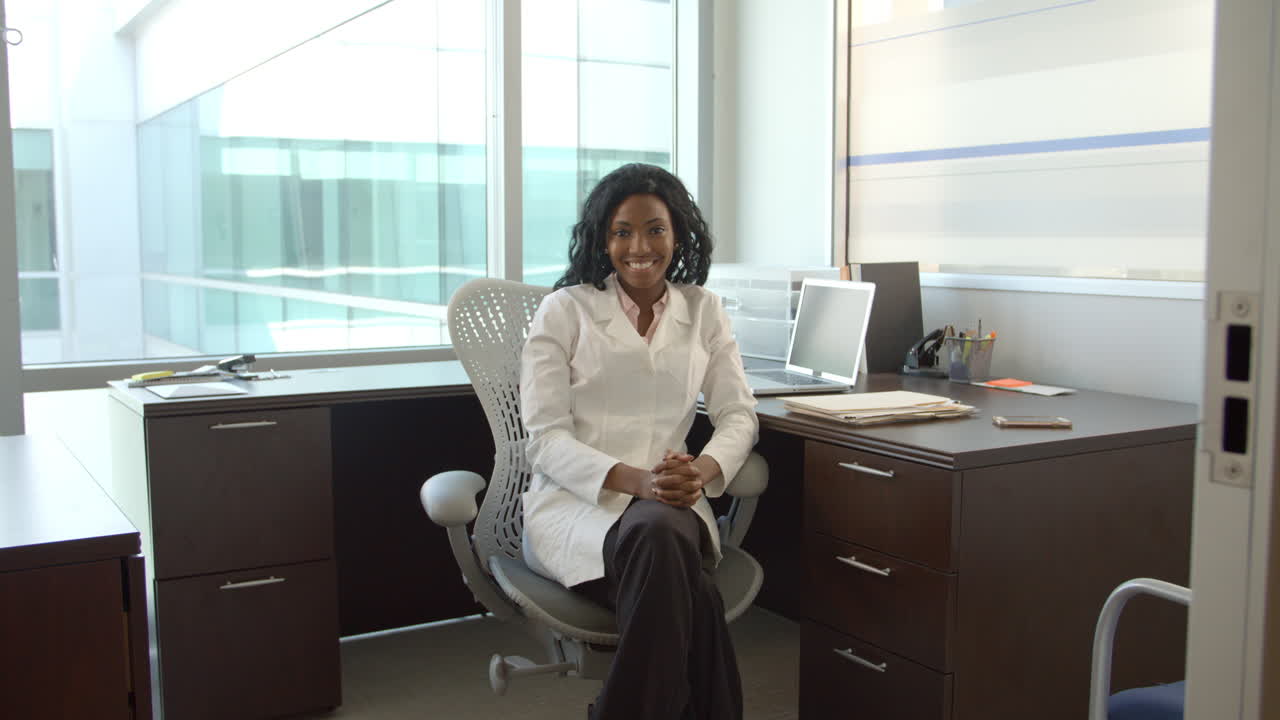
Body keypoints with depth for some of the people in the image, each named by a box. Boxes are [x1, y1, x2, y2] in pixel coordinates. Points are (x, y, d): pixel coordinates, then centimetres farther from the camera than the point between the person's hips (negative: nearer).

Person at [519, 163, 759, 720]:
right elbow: (546, 438, -5)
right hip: (574, 502, -2)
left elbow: (737, 415, 8)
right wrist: (634, 480, -21)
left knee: (658, 536, -36)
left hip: (670, 506, 2)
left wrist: (704, 470, -16)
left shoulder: (703, 309, 13)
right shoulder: (564, 310, 3)